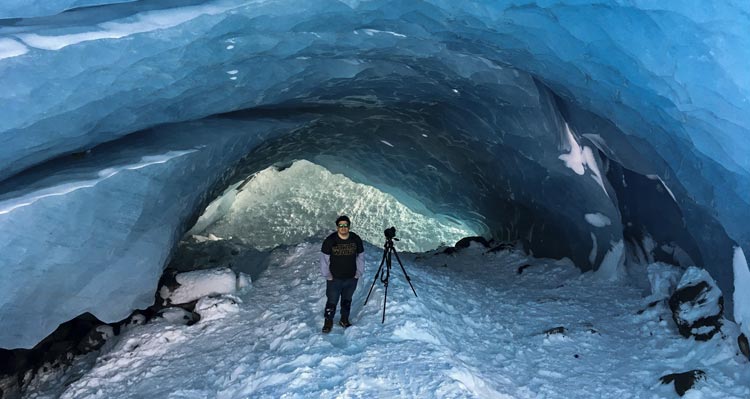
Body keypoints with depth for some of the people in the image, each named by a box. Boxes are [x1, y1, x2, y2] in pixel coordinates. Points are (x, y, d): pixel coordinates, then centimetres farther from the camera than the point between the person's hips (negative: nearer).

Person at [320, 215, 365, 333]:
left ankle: (344, 320, 37)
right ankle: (328, 322, 26)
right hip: (334, 279, -2)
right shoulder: (330, 240, -14)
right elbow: (324, 259, -7)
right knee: (332, 302, 5)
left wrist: (359, 273, 2)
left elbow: (360, 257, 4)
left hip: (351, 279, 3)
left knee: (347, 301, 18)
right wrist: (327, 275, -7)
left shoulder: (356, 239, -6)